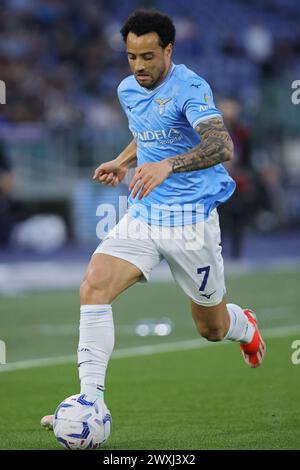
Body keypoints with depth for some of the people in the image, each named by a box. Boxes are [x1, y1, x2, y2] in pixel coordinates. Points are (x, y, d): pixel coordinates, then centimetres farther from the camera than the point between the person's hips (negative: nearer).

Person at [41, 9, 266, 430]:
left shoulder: (189, 88, -16)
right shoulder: (128, 91, 7)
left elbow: (222, 146, -32)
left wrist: (167, 166, -45)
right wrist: (123, 161, 12)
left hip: (190, 221, -5)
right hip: (142, 216, 5)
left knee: (211, 328, 12)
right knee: (93, 287, -20)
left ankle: (246, 328, 52)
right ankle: (90, 403, -21)